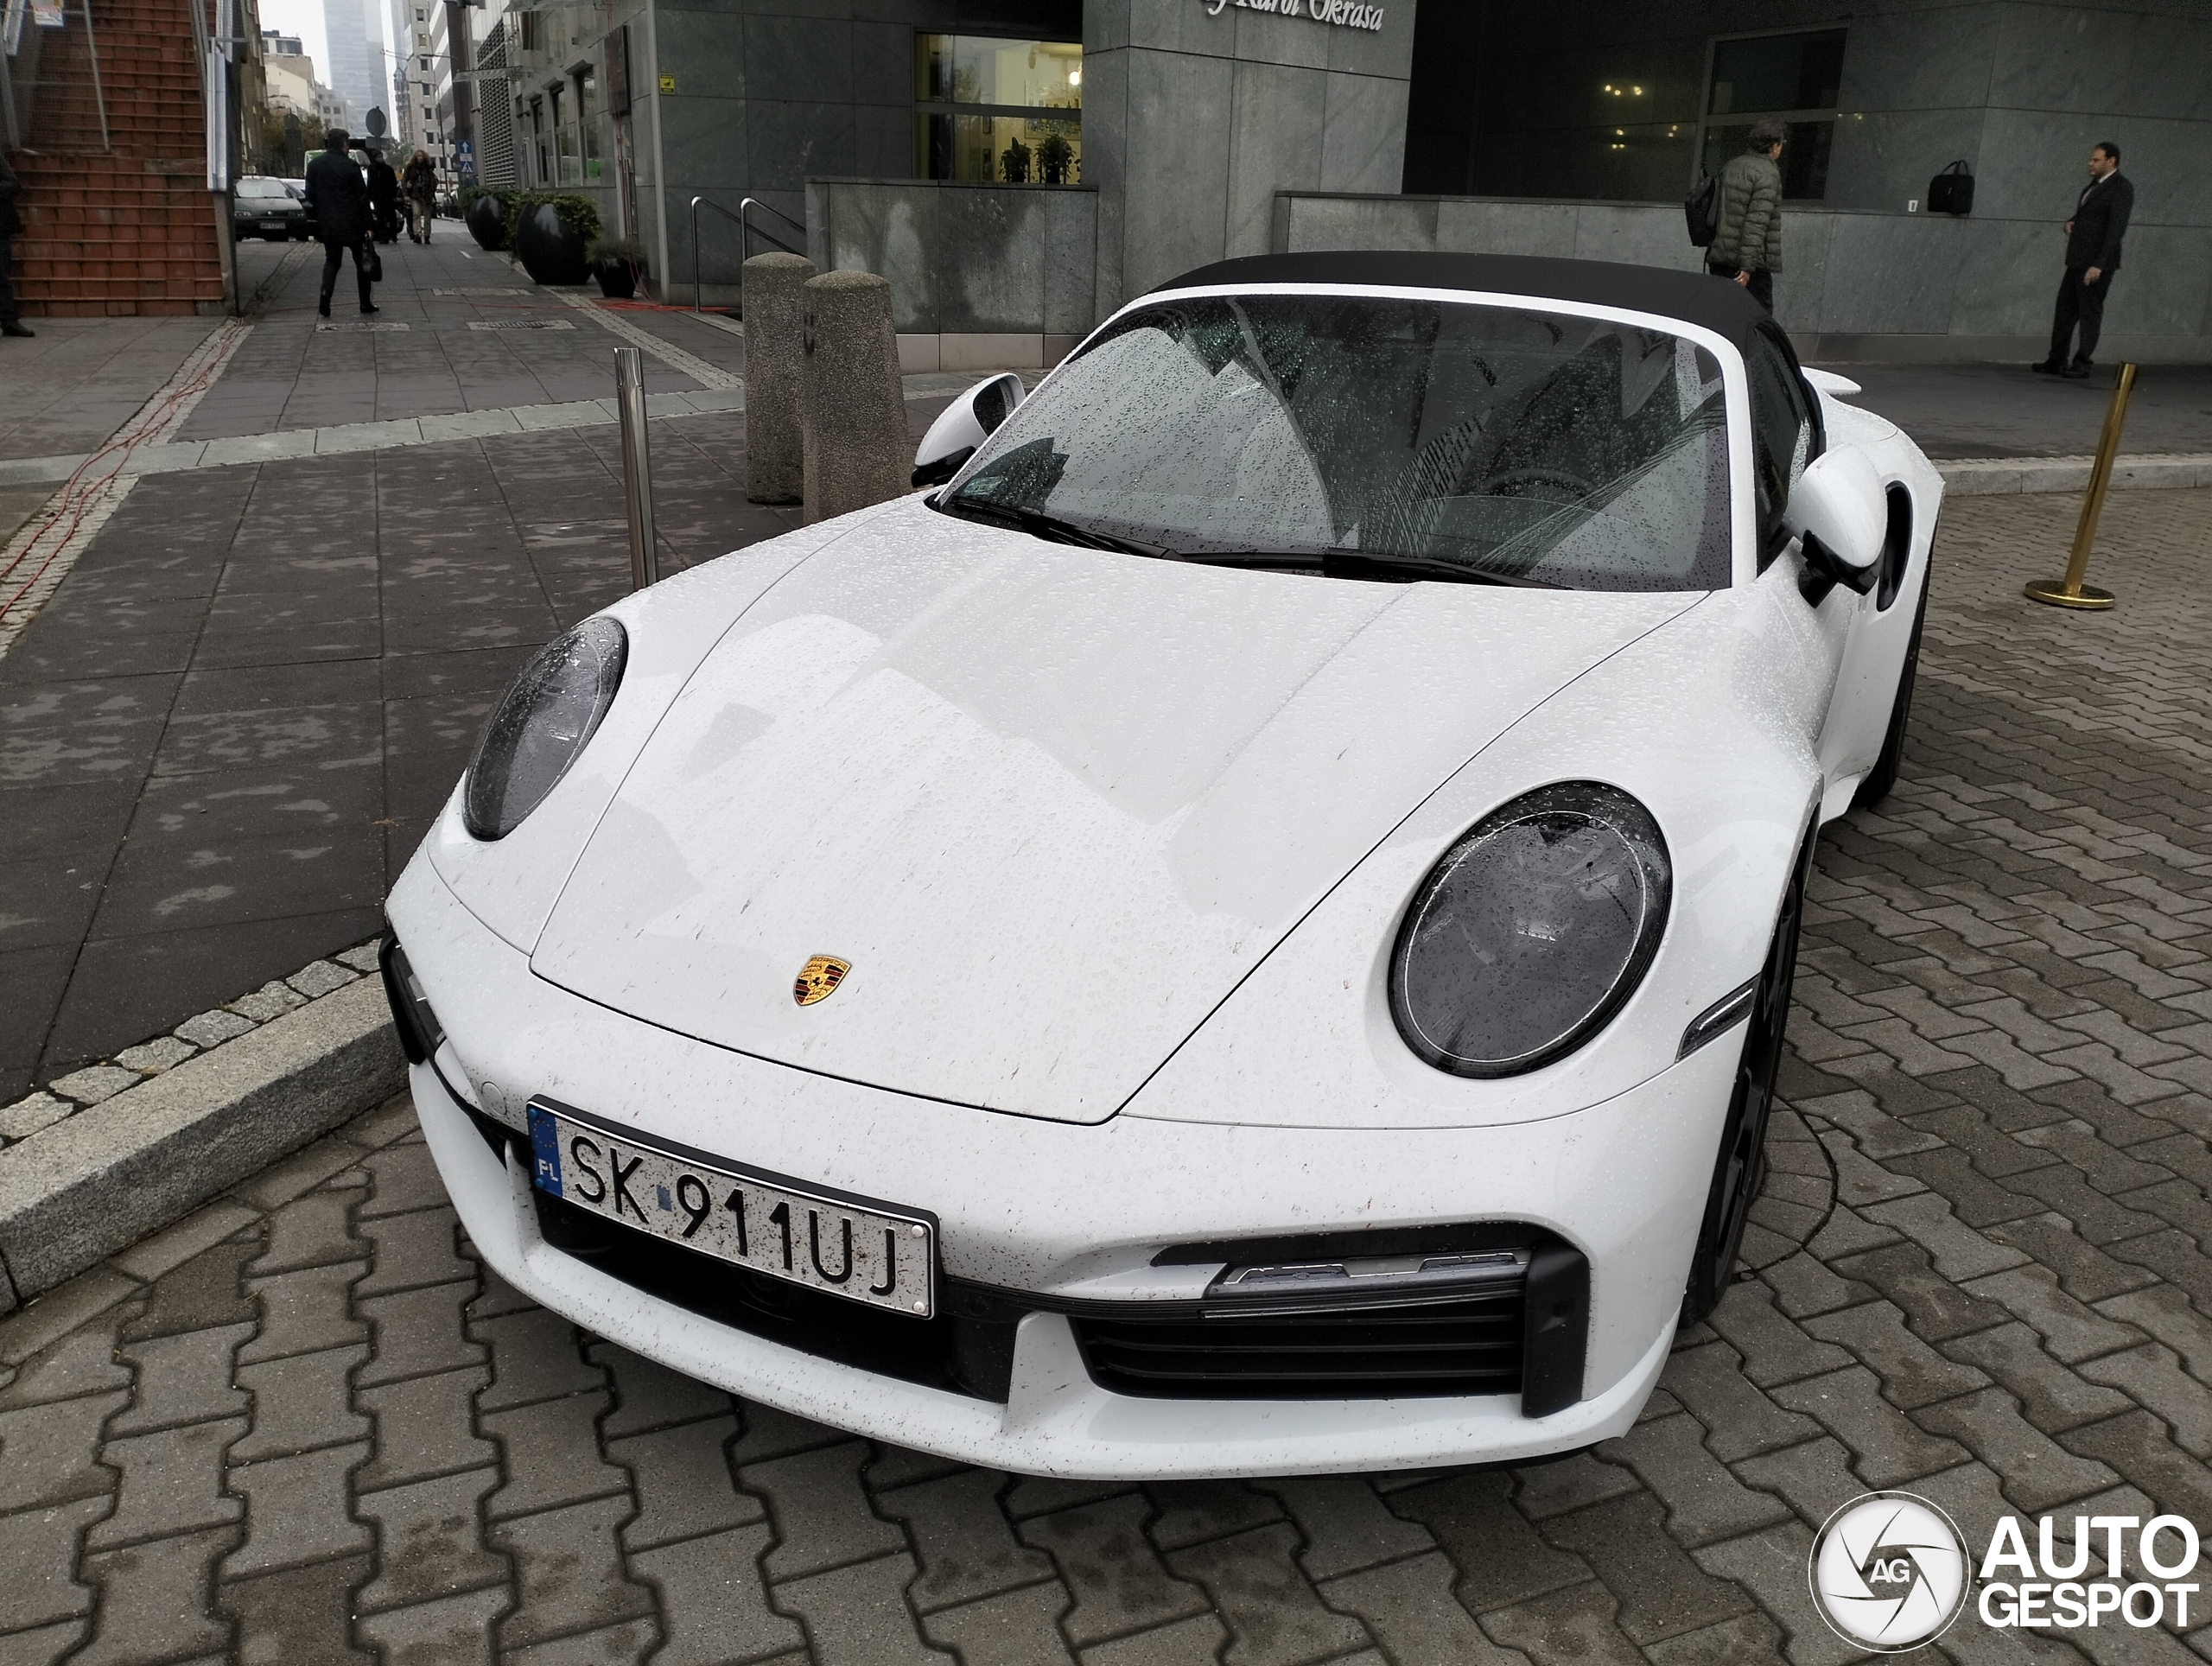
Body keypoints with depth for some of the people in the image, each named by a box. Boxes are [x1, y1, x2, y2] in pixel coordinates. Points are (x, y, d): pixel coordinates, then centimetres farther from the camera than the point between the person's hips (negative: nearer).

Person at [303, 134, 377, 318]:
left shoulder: (313, 166, 4)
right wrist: (366, 225, -4)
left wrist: (318, 219, 16)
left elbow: (310, 196, 8)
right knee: (362, 261, 10)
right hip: (351, 223, -4)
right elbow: (362, 197, -8)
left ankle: (325, 299, -7)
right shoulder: (350, 166, -10)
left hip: (327, 224, 4)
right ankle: (365, 303, 12)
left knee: (331, 261, 13)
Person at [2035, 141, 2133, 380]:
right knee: (2065, 310, 9)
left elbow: (2116, 228, -17)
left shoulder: (2121, 189, -10)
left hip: (2096, 263, -9)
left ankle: (2082, 364, 1)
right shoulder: (2093, 185, 16)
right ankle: (2057, 360, 15)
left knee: (2090, 313, -3)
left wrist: (2099, 264, -23)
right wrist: (2070, 223, 7)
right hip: (2077, 261, 9)